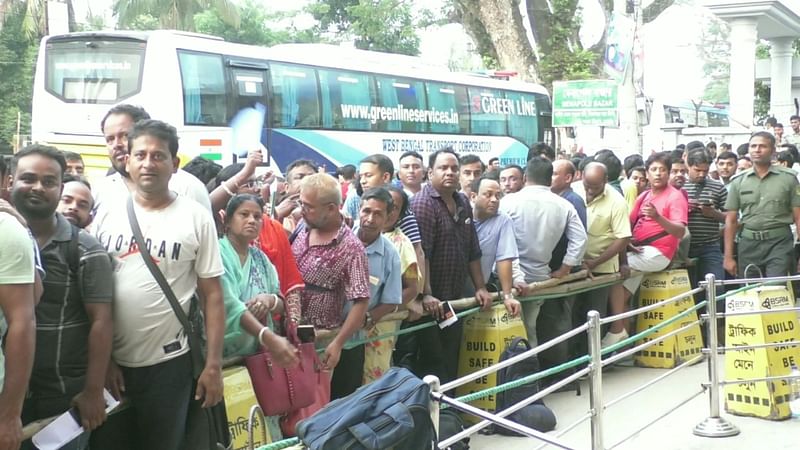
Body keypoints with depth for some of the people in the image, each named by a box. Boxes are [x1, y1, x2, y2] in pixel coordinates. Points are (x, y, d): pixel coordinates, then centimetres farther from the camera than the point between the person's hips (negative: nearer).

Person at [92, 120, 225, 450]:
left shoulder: (196, 218, -4)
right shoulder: (107, 216, 2)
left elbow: (212, 295, -3)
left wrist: (213, 365, -7)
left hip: (168, 363, -2)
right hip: (112, 362, 3)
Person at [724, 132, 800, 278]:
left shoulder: (788, 178, 2)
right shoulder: (738, 182, 7)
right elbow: (731, 221, 7)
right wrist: (728, 256, 1)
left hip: (780, 243, -2)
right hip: (748, 245, 3)